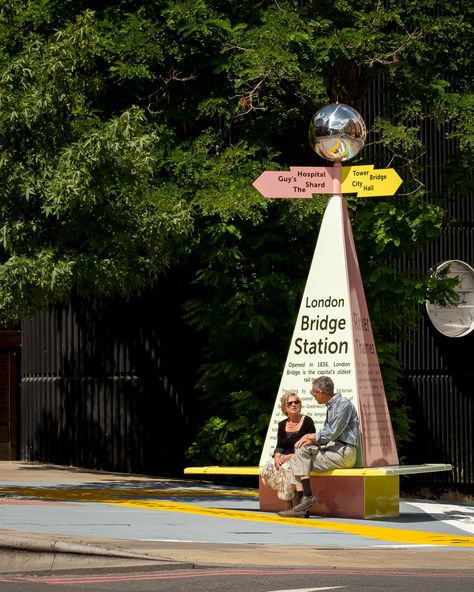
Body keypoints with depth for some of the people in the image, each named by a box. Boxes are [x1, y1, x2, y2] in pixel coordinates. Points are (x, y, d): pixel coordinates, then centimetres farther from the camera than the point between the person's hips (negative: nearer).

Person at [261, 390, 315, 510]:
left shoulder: (307, 422, -2)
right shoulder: (282, 425, 15)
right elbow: (279, 446, 12)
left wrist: (291, 456, -17)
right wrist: (277, 456, -12)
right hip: (284, 459, 5)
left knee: (286, 468, -35)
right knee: (268, 469, -23)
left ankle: (289, 505, -26)